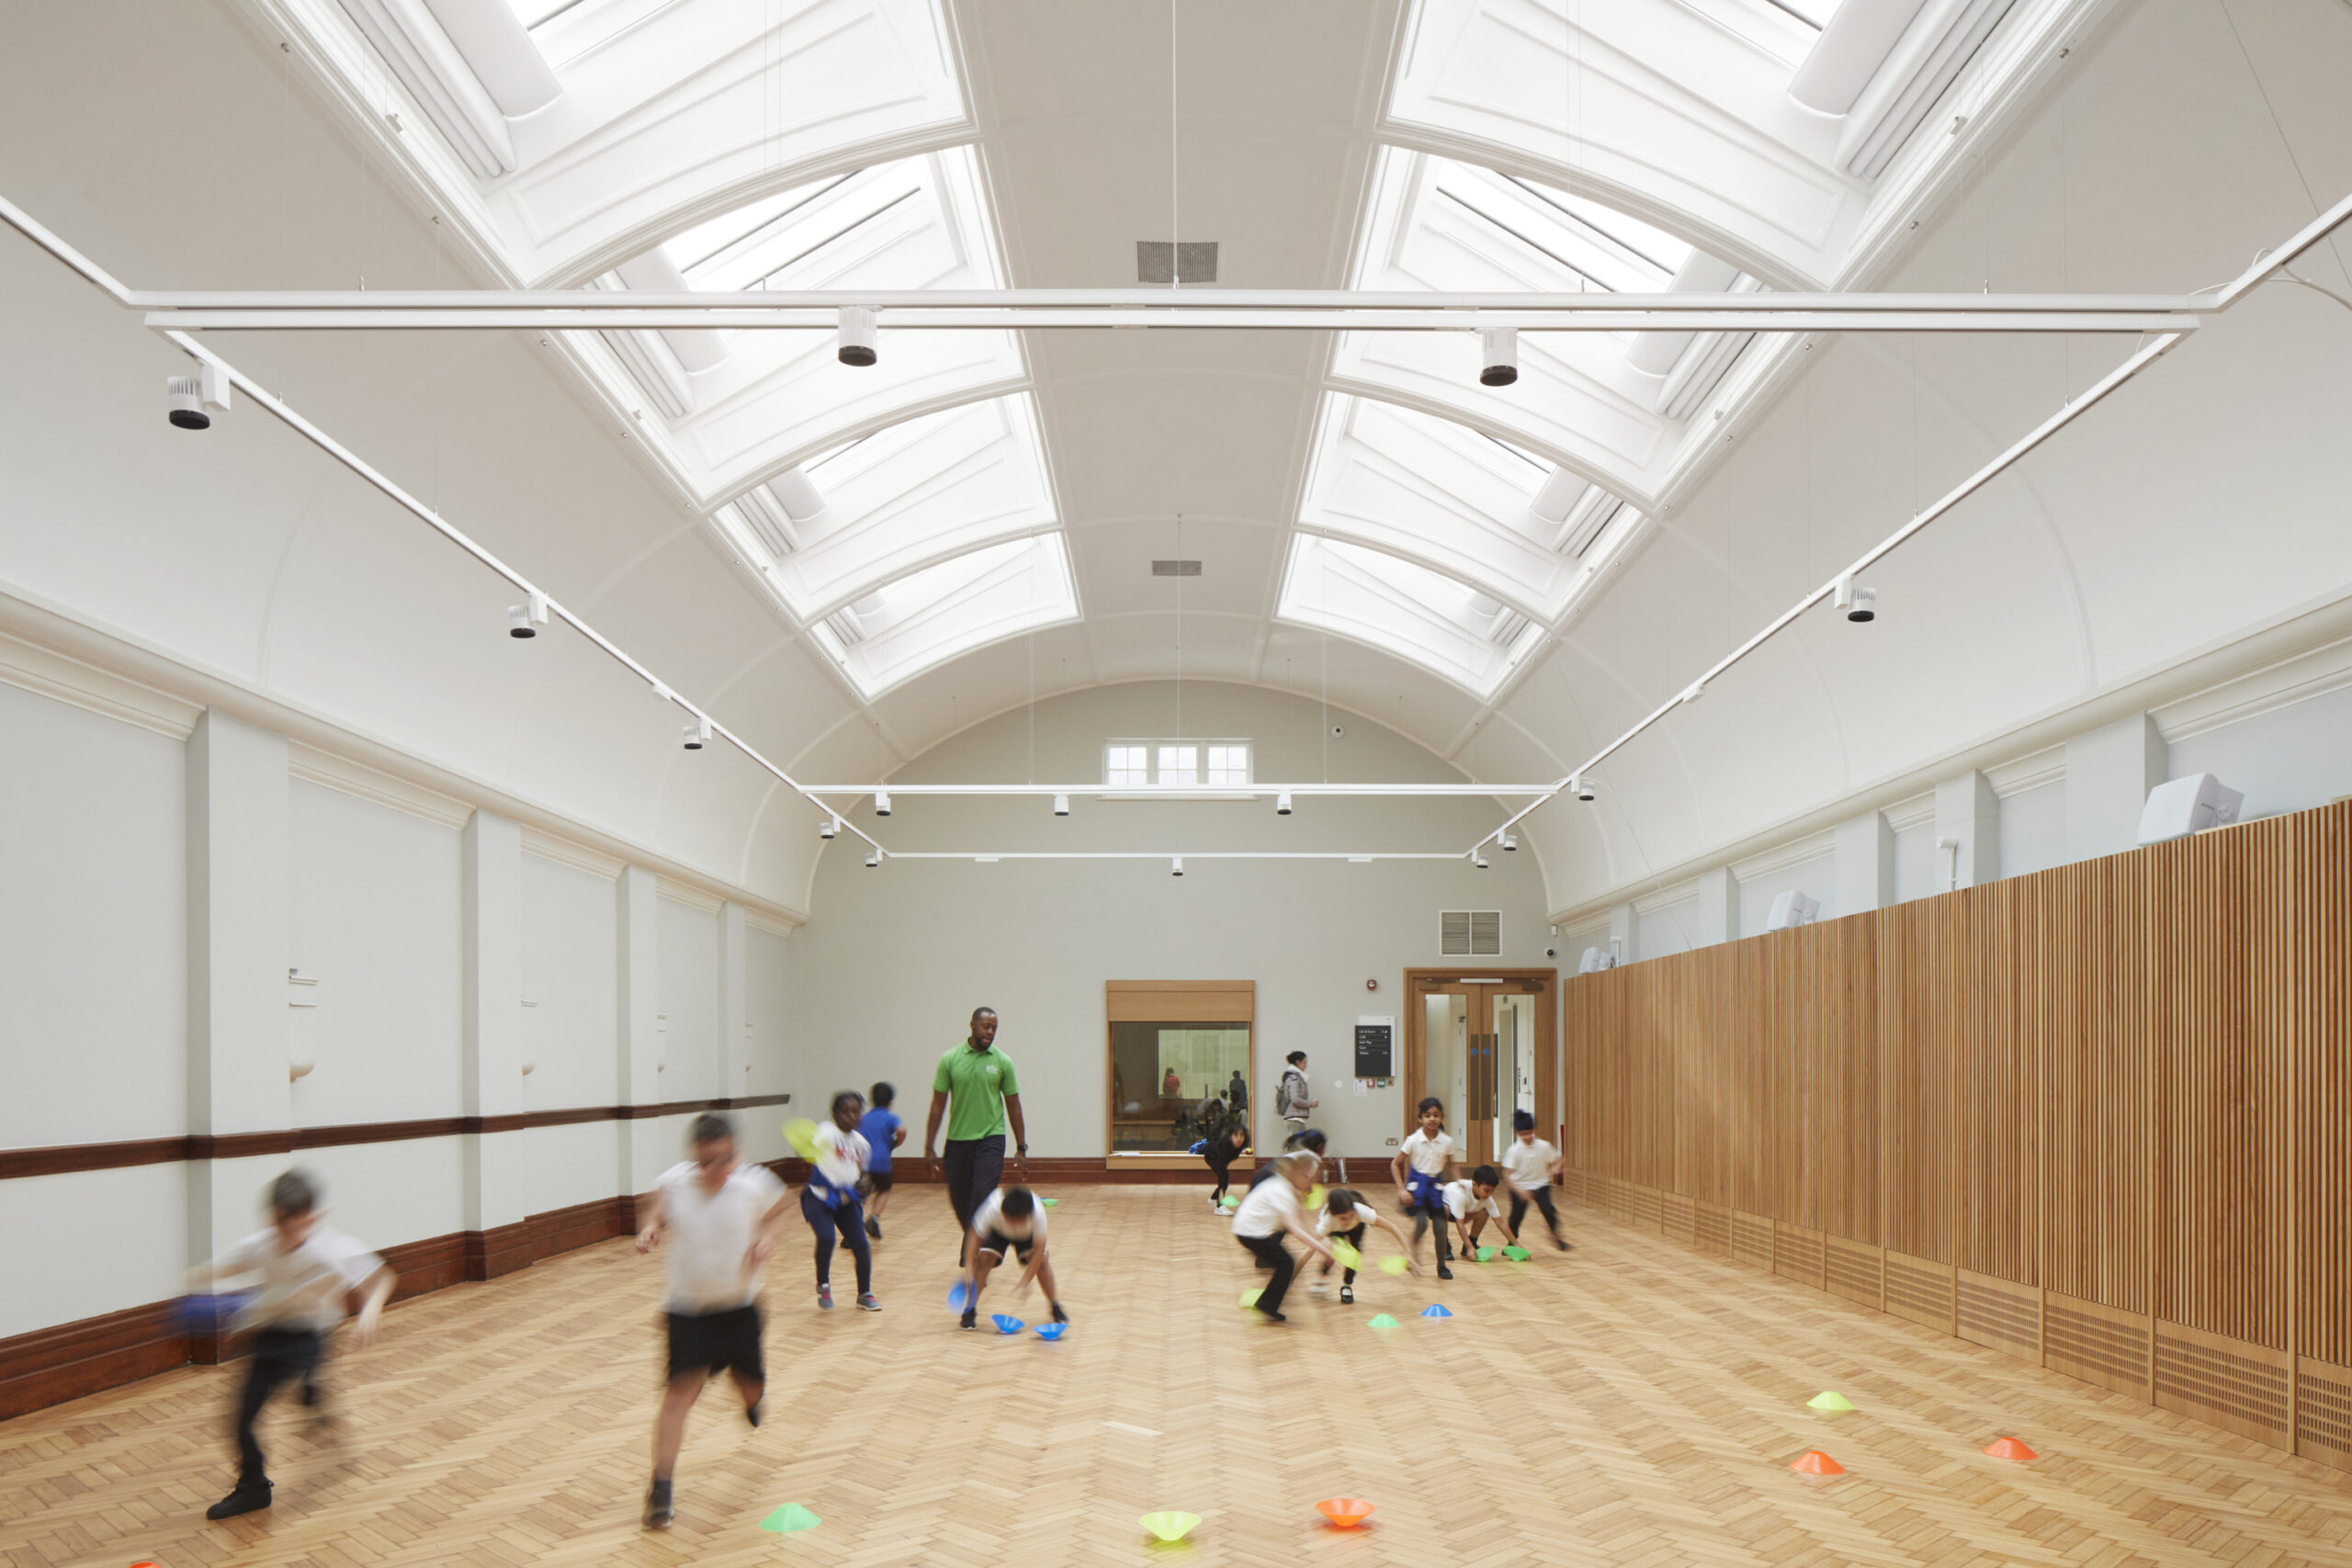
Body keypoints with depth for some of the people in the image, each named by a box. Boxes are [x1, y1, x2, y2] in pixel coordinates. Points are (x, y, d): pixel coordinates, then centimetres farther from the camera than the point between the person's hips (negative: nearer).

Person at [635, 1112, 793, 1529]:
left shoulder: (754, 1185, -15)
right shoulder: (672, 1183, -15)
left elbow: (777, 1209, 6)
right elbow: (654, 1211, 6)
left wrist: (767, 1238, -12)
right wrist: (649, 1230, -14)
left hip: (739, 1305, 1)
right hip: (687, 1307, -1)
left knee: (751, 1386, 13)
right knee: (682, 1387, -14)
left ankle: (752, 1392, 54)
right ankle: (661, 1487, -5)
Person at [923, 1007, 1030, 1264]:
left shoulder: (1002, 1062, 0)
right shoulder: (950, 1059, 0)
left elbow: (1013, 1106, 7)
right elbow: (938, 1105, 3)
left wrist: (1021, 1148, 5)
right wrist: (929, 1149, 0)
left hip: (991, 1139, -1)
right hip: (957, 1139, 1)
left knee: (982, 1198, -14)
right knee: (959, 1199, 11)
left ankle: (972, 1254, -8)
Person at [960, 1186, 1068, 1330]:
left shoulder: (1038, 1212, -42)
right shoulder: (992, 1209, -42)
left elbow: (1039, 1248, -34)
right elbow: (976, 1239, -30)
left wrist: (1024, 1283, -37)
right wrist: (970, 1270, -39)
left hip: (1027, 1235, 0)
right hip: (996, 1232, 0)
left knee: (1042, 1260, -19)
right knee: (984, 1258, -22)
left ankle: (1055, 1308, 0)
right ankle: (969, 1311, -8)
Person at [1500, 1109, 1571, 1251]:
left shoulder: (1544, 1146, -9)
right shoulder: (1514, 1150, -17)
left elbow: (1556, 1159, 7)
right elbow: (1508, 1173, -19)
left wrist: (1554, 1169, -16)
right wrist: (1519, 1190, -30)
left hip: (1540, 1185, 1)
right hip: (1520, 1186, -1)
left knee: (1548, 1210, -17)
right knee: (1516, 1215, 3)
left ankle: (1556, 1238, 1)